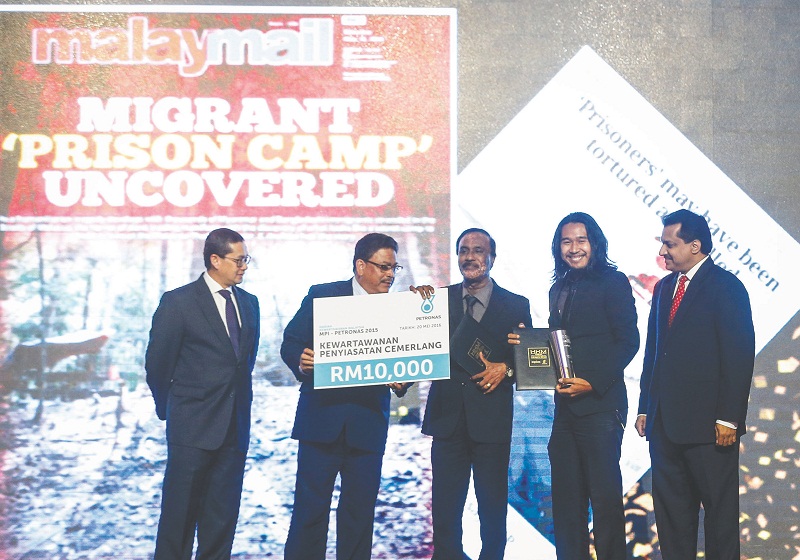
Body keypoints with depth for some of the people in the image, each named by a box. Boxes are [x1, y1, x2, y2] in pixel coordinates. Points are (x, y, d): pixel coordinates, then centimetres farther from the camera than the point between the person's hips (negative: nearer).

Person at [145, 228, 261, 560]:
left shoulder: (249, 303, 11)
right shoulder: (178, 302, -7)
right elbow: (157, 364, -2)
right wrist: (169, 410, 7)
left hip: (235, 428, 5)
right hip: (192, 427, -5)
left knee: (223, 514, 9)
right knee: (180, 511, 3)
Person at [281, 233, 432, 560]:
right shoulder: (321, 296, 3)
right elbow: (291, 344, 0)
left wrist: (401, 381, -15)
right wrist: (301, 362, -21)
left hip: (368, 426, 2)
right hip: (322, 420, -2)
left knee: (360, 512, 7)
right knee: (310, 508, -1)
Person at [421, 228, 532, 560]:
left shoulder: (516, 305, 5)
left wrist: (505, 368, -15)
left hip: (491, 419, -1)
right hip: (448, 417, 1)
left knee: (493, 508, 7)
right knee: (444, 508, 4)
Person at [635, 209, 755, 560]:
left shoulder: (726, 287, -7)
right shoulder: (664, 288, 15)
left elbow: (740, 356, -12)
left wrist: (728, 418, -16)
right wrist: (645, 408, 11)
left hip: (708, 424, -7)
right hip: (664, 422, 7)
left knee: (720, 508, 2)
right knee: (670, 508, 12)